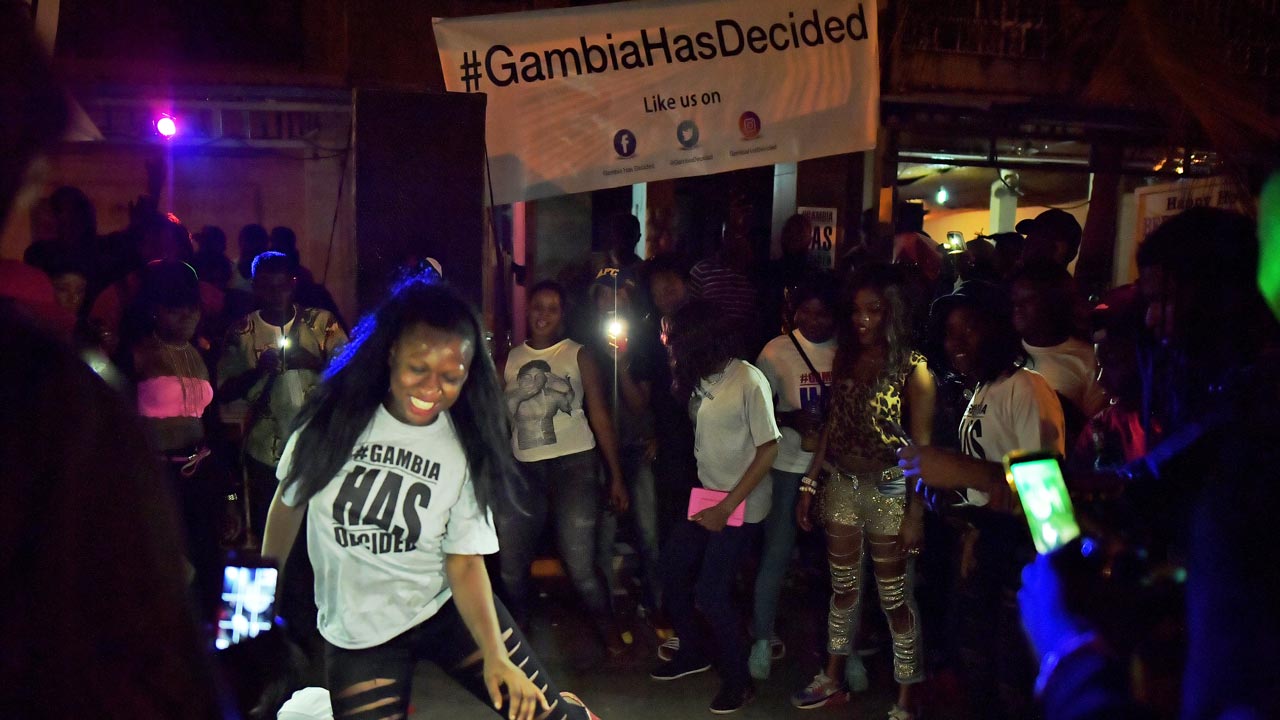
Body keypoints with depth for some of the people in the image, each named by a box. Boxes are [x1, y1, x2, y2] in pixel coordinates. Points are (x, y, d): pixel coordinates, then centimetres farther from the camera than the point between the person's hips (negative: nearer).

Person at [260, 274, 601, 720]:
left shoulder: (463, 447, -10)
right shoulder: (332, 416, -10)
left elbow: (465, 561, -10)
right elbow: (289, 501, 6)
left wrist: (495, 655, -23)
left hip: (448, 605, 0)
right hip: (357, 632, 1)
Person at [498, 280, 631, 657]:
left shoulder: (579, 357, 3)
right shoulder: (509, 360, 10)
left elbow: (600, 417, 1)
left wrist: (616, 476, -4)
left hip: (574, 464, -3)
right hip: (524, 469, 4)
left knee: (579, 562, -9)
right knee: (510, 563, 7)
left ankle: (609, 632, 12)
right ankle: (518, 626, 32)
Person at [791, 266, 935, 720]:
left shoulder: (912, 367, -10)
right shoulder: (844, 359, 6)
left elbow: (922, 446, -11)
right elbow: (832, 427, 11)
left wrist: (916, 512, -14)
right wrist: (809, 485, 8)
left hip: (889, 491, -5)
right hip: (840, 486, 5)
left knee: (896, 599, 5)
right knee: (843, 588, 17)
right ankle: (834, 679, 32)